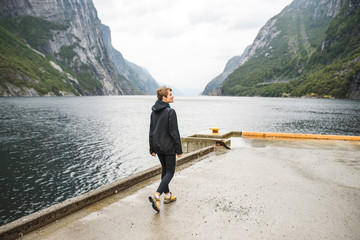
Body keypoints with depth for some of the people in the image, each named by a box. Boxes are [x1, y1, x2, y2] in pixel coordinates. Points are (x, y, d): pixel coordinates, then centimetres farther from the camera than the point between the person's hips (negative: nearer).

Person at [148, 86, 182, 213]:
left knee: (165, 169, 19)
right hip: (168, 147, -7)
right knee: (170, 172, 2)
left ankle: (167, 195, 29)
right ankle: (156, 195, -10)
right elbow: (174, 132, -17)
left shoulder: (154, 112, 6)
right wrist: (179, 150, -10)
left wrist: (152, 149, 16)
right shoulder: (170, 112, -17)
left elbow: (151, 131, 10)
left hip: (157, 146, 8)